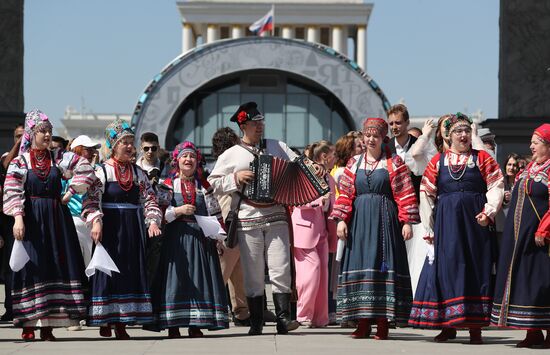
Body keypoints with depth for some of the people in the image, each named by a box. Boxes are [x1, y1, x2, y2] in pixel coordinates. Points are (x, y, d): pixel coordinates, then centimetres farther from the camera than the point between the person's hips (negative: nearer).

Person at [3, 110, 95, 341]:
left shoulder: (58, 158, 8)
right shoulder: (20, 161, 0)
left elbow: (85, 169, 7)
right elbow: (12, 192, -9)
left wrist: (70, 193, 1)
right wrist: (18, 218, -21)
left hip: (56, 219, 3)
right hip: (31, 218, -3)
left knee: (56, 267, 0)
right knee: (32, 267, -6)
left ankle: (48, 324, 3)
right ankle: (28, 324, -4)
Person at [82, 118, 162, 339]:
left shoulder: (138, 173, 12)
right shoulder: (101, 171, -2)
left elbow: (149, 199, 9)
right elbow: (91, 200, -11)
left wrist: (152, 221, -7)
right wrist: (96, 221, -26)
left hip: (132, 229, 5)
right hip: (109, 228, -4)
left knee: (130, 270, 2)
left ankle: (121, 323, 6)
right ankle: (104, 321, 0)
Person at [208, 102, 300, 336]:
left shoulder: (277, 147, 14)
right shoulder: (230, 155, 8)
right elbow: (213, 184, 7)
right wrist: (236, 178, -7)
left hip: (276, 217, 1)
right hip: (248, 220, -1)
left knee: (280, 270, -8)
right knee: (253, 274, 1)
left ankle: (283, 319, -6)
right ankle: (256, 322, 8)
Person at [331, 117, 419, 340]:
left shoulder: (394, 163, 3)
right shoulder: (354, 163, 13)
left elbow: (405, 194, -2)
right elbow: (345, 194, 9)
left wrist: (407, 221, -10)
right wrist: (341, 219, -1)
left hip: (385, 221, -3)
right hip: (359, 221, 3)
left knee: (384, 267, -6)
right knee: (360, 265, 0)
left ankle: (383, 323, -5)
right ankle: (363, 323, 3)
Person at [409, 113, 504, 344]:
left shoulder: (482, 159, 6)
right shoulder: (438, 161, 9)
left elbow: (496, 187, 0)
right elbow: (426, 195, 9)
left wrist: (489, 212, -15)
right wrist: (429, 228, 5)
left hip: (475, 222, -1)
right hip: (446, 223, 1)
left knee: (476, 270, -1)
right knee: (446, 270, 2)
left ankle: (475, 327, 3)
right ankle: (448, 325, 11)